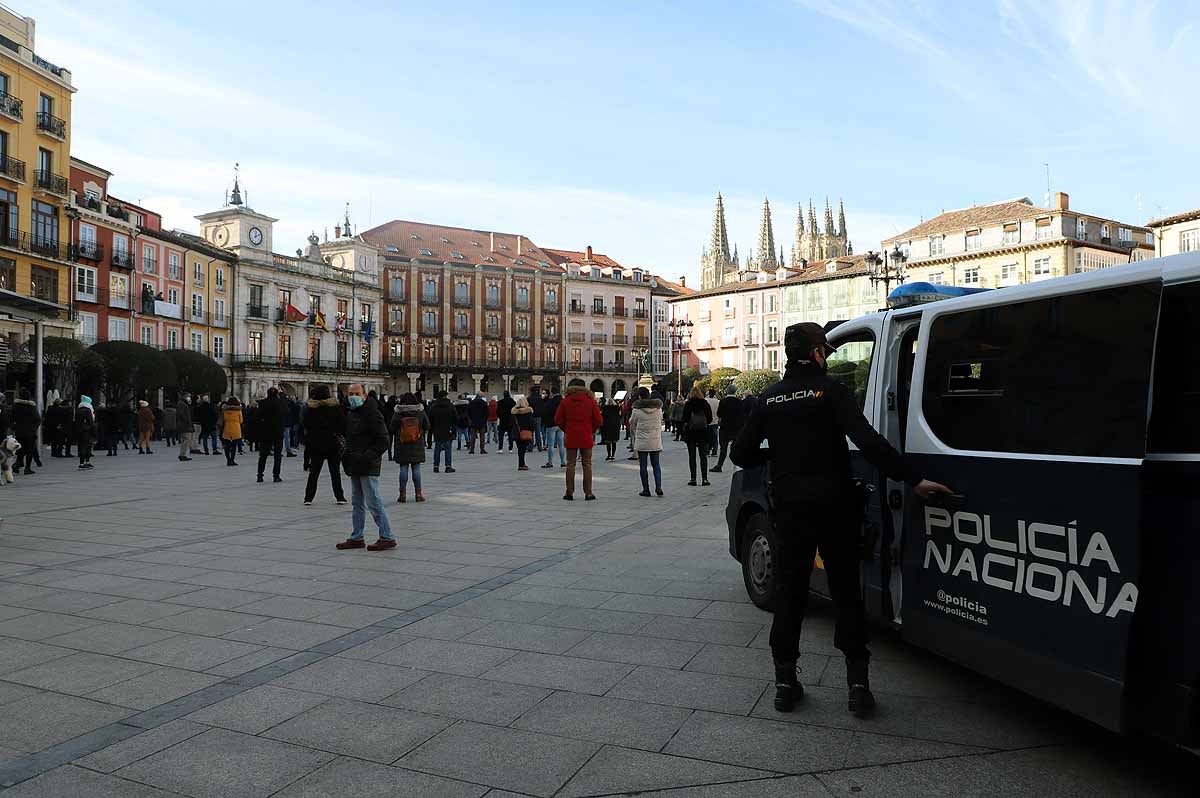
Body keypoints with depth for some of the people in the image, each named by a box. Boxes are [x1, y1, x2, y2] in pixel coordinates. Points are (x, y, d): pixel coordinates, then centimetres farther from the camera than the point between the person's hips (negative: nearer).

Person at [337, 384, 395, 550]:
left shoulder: (372, 413, -13)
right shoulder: (350, 414, 15)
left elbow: (383, 441, -17)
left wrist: (367, 456, -23)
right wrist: (347, 454, 10)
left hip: (368, 467, -9)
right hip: (355, 467, 9)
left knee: (373, 502, -8)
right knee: (357, 503, 14)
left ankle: (387, 538, -4)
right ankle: (356, 538, 22)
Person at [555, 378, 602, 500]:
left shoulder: (565, 401, -1)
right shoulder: (590, 401, -1)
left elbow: (558, 420, -1)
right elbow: (598, 420, -2)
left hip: (571, 437, 0)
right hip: (586, 437, 0)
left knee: (570, 465, 7)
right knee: (587, 465, 6)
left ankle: (569, 493, 7)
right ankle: (588, 493, 5)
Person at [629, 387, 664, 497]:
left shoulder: (637, 409, -11)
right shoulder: (658, 408, 1)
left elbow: (632, 423, 1)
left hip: (642, 441, -3)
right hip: (656, 440, 4)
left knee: (643, 466, 5)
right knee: (656, 464, 12)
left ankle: (646, 489, 8)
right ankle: (658, 487, -1)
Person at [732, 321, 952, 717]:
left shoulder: (770, 397, 4)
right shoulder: (830, 390, -9)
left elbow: (742, 453, 6)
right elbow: (868, 441, -21)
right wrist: (914, 479, -20)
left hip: (789, 509, 3)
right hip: (833, 506, -3)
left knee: (789, 593, 11)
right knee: (846, 593, 9)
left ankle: (785, 682, 15)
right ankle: (858, 684, 10)